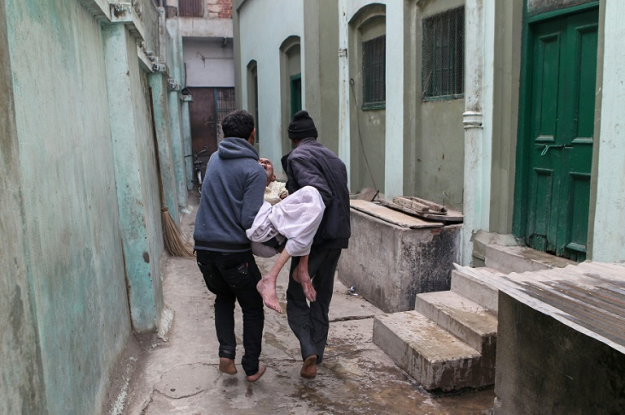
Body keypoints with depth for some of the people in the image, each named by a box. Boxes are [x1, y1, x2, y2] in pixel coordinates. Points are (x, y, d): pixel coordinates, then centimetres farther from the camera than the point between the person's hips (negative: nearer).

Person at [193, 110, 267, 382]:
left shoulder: (214, 159, 7)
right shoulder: (254, 171, -12)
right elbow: (249, 220, -18)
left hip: (204, 246, 5)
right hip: (235, 250, -5)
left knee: (223, 298, 28)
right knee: (253, 308, 15)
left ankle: (226, 354, 18)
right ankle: (252, 368, 20)